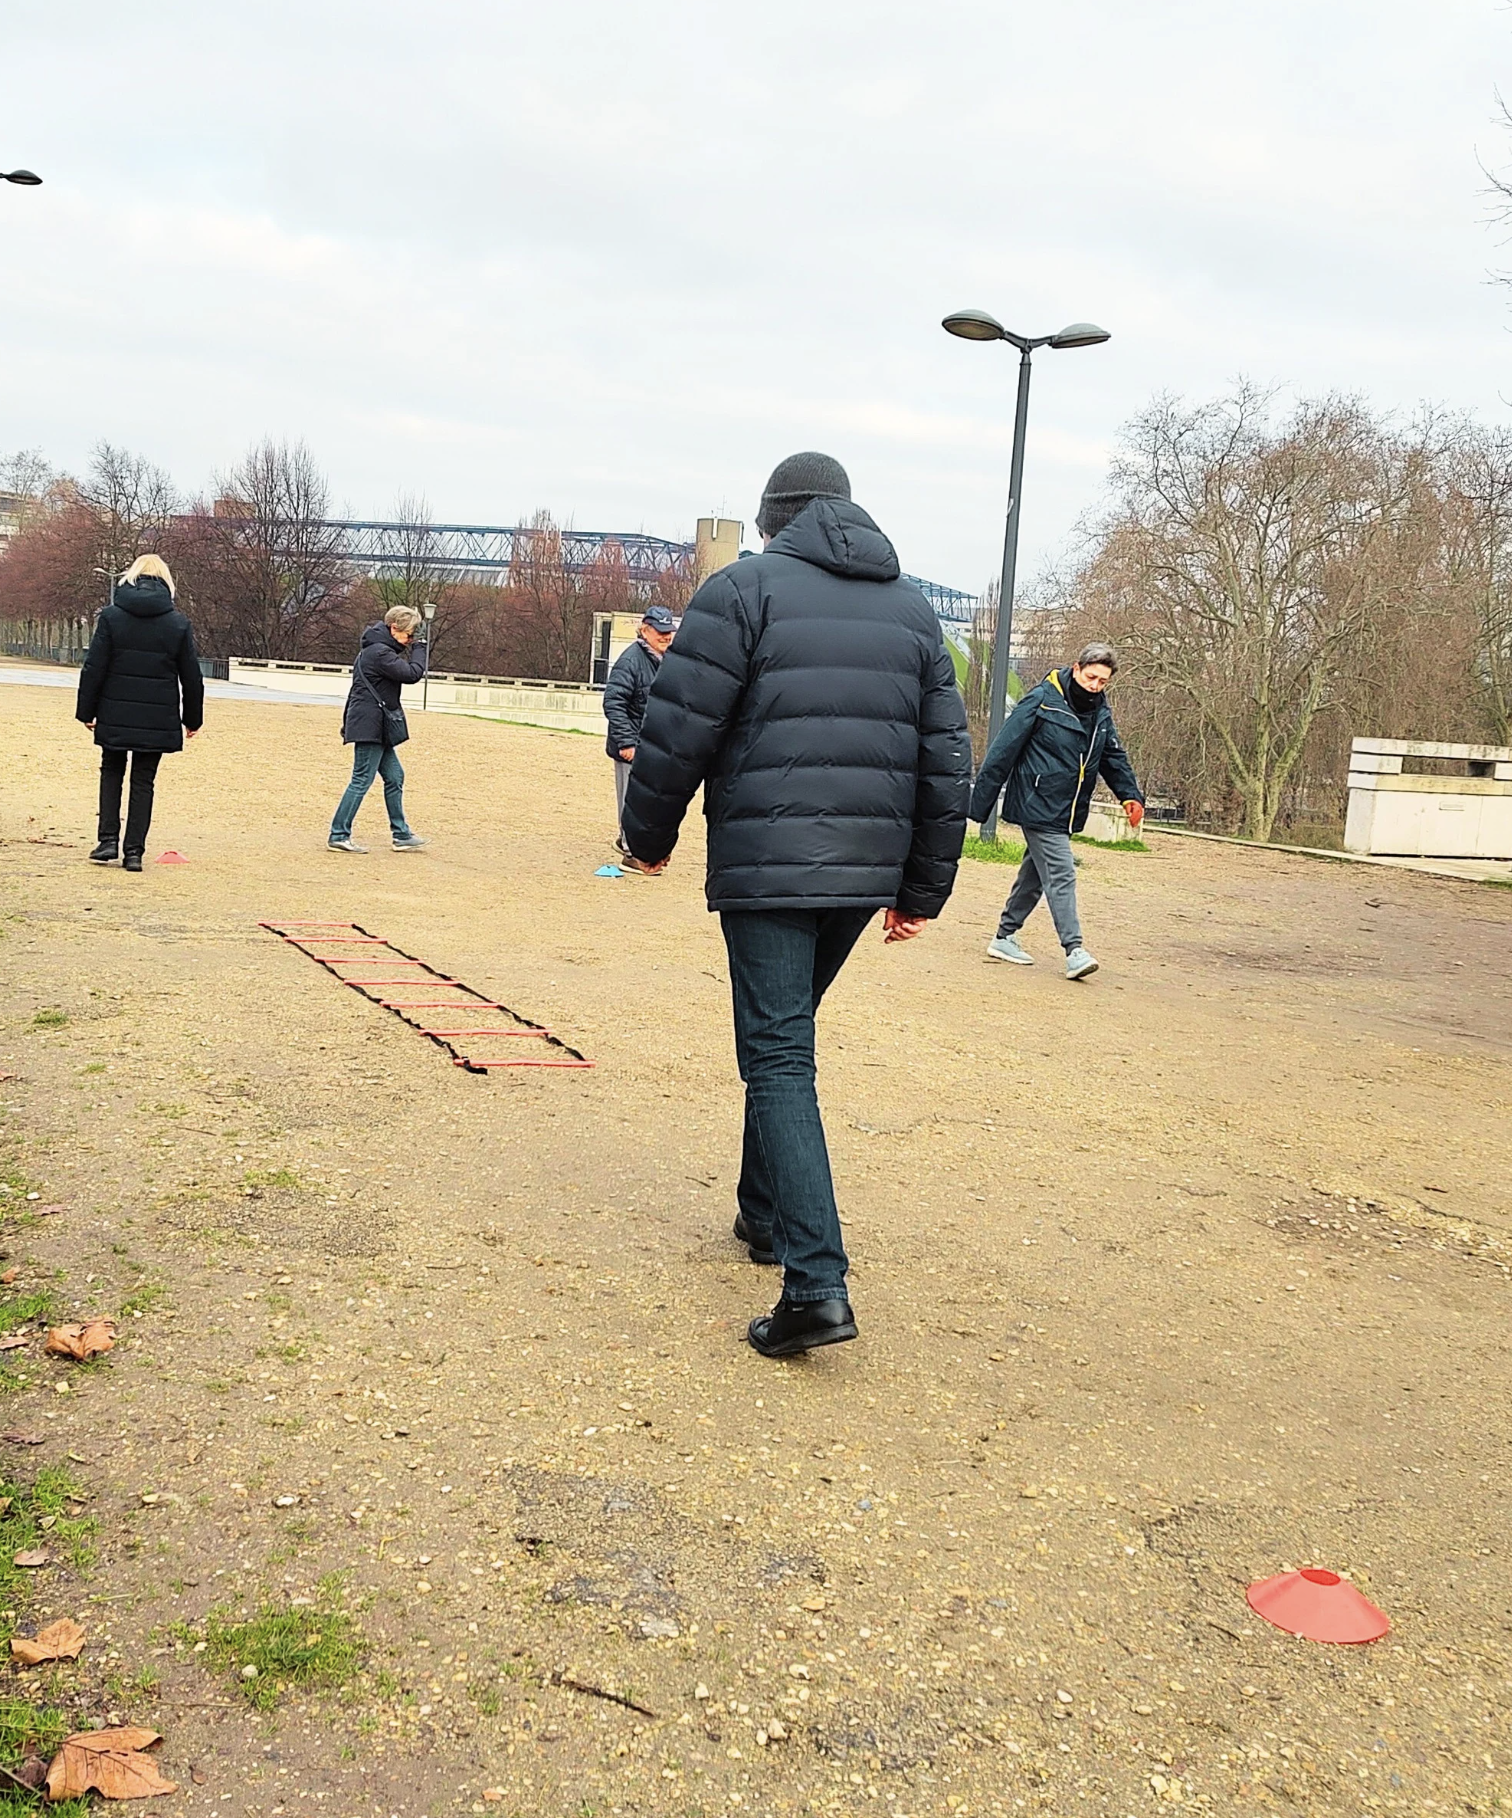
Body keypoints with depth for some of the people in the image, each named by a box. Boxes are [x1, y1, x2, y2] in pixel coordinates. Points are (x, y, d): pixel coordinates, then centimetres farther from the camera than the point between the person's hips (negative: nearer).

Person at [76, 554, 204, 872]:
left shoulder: (111, 616, -3)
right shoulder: (178, 623, -2)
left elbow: (94, 668, -3)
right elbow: (192, 677, 3)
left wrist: (86, 711, 6)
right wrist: (192, 718, 13)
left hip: (115, 715, 0)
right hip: (158, 720, 0)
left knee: (111, 773, 18)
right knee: (143, 781, 8)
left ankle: (108, 841, 8)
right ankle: (134, 851, 5)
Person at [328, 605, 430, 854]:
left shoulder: (376, 649, 16)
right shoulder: (379, 652, -18)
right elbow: (411, 673, -21)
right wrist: (420, 650, -7)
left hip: (375, 728, 11)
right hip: (370, 726, -11)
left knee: (394, 776, 12)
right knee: (361, 780, -6)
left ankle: (401, 835, 17)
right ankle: (339, 836, -1)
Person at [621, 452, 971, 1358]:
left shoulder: (746, 587, -2)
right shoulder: (914, 608, 15)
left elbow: (680, 731, -7)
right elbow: (947, 760, 13)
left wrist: (650, 833, 9)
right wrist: (923, 889, 18)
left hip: (765, 868, -6)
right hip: (865, 871, 6)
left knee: (780, 1058, -5)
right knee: (784, 1038, 22)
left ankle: (818, 1283, -13)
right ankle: (767, 1213, 33)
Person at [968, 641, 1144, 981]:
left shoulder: (1100, 714, 9)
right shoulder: (1042, 701, -13)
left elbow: (1115, 758, 19)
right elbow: (1003, 750, -14)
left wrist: (1131, 795, 3)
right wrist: (979, 804, -15)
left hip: (1065, 813, 8)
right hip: (1038, 808, -8)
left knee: (1035, 875, 14)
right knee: (1061, 875, -13)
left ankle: (1004, 938, 26)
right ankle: (1074, 950, -13)